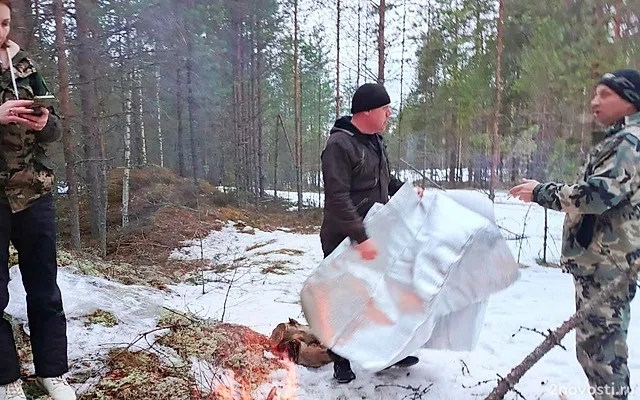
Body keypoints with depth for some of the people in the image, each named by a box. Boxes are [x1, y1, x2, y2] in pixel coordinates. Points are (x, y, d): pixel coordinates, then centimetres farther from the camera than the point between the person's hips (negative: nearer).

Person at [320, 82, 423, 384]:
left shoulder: (375, 140, 8)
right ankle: (341, 361, 23)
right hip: (345, 241, -9)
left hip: (374, 235, 9)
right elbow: (338, 198, -28)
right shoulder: (339, 145, -21)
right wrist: (360, 237, -33)